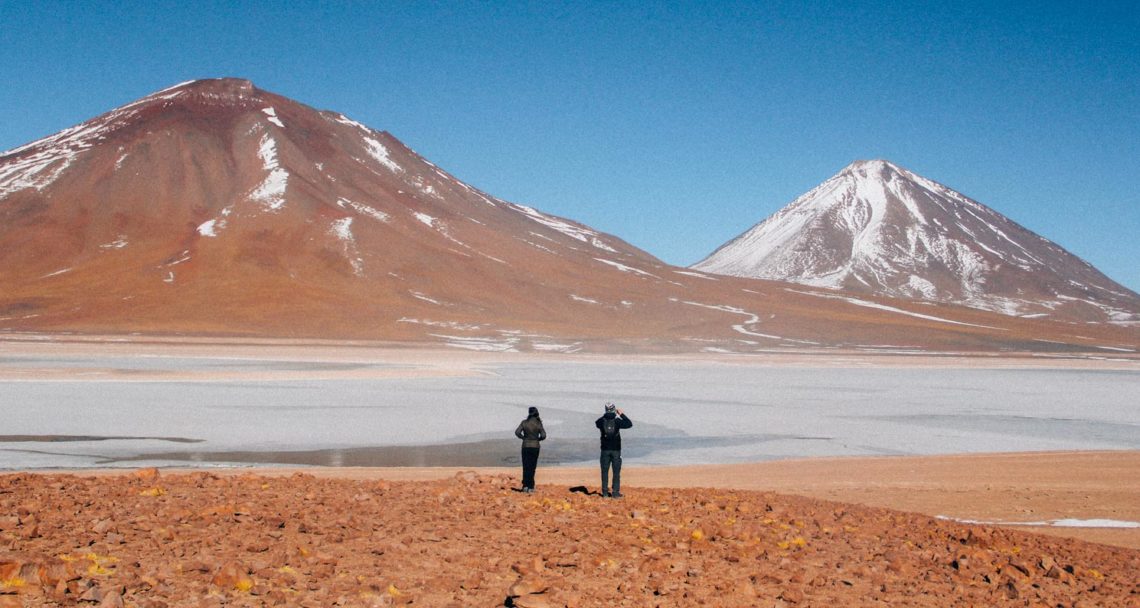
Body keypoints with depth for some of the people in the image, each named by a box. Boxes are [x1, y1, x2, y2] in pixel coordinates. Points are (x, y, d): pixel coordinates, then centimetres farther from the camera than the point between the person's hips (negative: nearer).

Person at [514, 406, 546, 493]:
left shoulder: (524, 422, -5)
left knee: (526, 467, 9)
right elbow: (543, 436, -13)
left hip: (526, 446, 0)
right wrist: (538, 439, 8)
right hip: (535, 447, 0)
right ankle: (530, 487, 6)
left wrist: (523, 438, 6)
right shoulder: (538, 424, -7)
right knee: (532, 467, 8)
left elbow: (517, 432, -12)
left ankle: (525, 485, -3)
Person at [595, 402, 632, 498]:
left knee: (605, 471, 10)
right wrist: (622, 414, 6)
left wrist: (604, 416, 21)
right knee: (616, 472, 4)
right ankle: (615, 492, 1)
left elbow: (596, 423, 19)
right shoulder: (617, 421, -11)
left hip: (605, 450, 2)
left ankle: (605, 492, 12)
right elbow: (629, 424, 0)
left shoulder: (601, 421, -5)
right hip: (616, 450, -2)